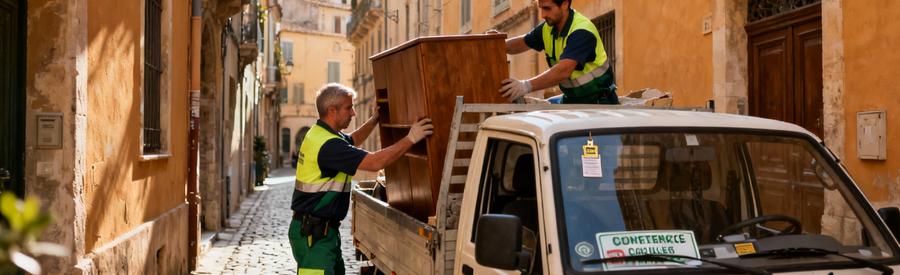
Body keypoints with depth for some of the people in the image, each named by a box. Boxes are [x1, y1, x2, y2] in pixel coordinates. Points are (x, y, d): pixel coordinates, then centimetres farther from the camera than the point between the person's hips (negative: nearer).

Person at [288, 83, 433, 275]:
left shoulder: (318, 133, 10)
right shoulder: (328, 144, -23)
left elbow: (352, 141, 32)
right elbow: (375, 162, -28)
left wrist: (374, 120, 22)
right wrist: (411, 139, -22)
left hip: (324, 228, 11)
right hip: (313, 233, -11)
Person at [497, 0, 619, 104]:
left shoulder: (582, 31, -25)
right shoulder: (548, 28, 0)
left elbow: (564, 70, -37)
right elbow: (522, 43, 16)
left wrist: (527, 85, -46)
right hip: (571, 99, 7)